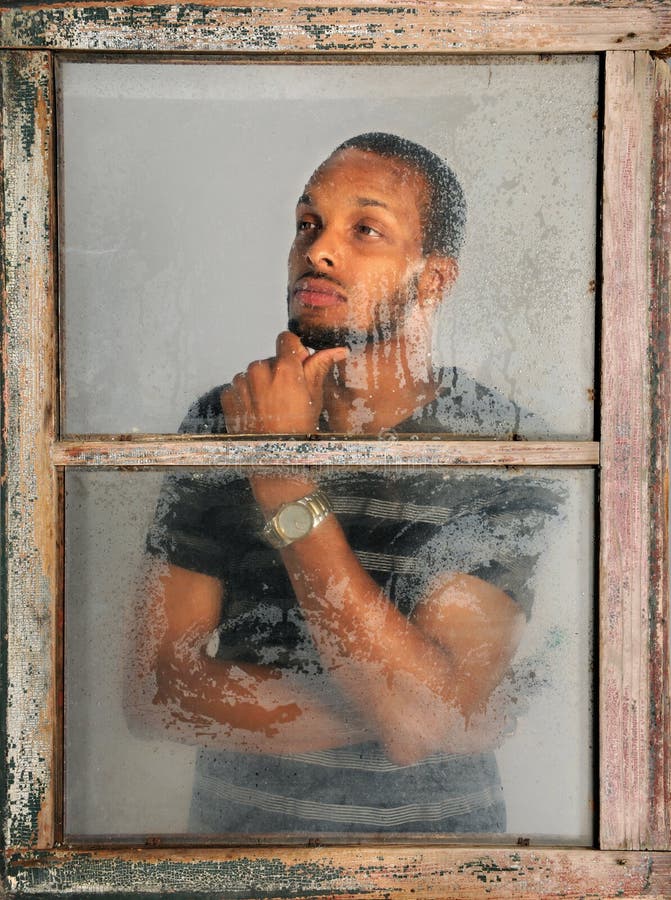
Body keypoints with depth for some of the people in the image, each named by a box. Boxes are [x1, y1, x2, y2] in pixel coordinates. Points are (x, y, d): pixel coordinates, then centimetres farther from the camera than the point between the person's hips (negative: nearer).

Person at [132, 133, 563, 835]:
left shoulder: (509, 448, -13)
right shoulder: (223, 421, -5)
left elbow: (430, 721, -21)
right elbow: (158, 685, -8)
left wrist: (286, 483, -23)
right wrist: (383, 713, -18)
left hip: (432, 827, -1)